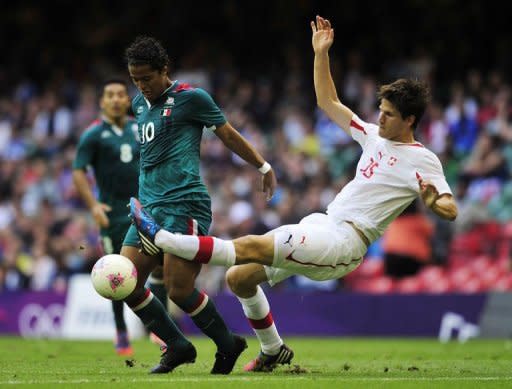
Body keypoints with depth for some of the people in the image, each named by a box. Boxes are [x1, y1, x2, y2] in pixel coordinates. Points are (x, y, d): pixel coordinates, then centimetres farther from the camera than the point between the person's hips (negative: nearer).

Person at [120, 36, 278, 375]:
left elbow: (228, 134, 5)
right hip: (150, 207, 8)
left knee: (179, 288, -13)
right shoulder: (139, 104, 17)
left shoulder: (191, 97, -4)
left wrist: (264, 167, 12)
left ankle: (228, 344, 8)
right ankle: (178, 347, 12)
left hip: (185, 204, -8)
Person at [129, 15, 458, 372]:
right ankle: (272, 351, 20)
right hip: (321, 225, 9)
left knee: (249, 247, -21)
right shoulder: (375, 136, 16)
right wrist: (321, 54, 18)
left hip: (342, 242, -9)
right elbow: (328, 103, 25)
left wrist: (435, 201, -37)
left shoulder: (423, 161, -6)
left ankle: (160, 238, -19)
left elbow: (450, 210, -14)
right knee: (240, 277, 5)